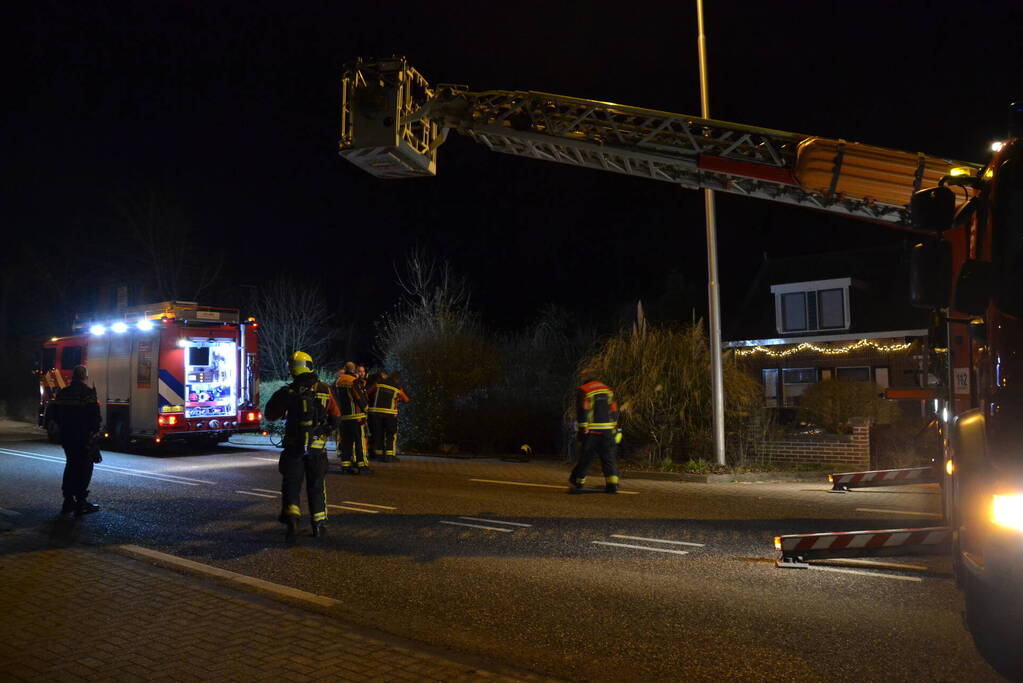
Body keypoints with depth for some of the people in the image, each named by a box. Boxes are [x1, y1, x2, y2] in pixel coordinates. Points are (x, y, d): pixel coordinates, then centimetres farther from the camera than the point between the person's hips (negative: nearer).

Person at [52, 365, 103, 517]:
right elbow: (95, 416, -18)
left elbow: (56, 415, 12)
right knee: (84, 468, 0)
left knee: (71, 466, 17)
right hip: (84, 437, -7)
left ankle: (68, 501, 20)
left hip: (67, 436, 7)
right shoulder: (88, 392, -14)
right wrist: (95, 429, -3)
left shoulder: (62, 393, 7)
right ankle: (81, 503, 1)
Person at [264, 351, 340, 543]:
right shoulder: (325, 390, -1)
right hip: (318, 447, 2)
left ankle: (291, 518, -17)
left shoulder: (287, 392, -8)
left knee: (291, 484, 5)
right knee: (316, 486, 15)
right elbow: (335, 418, 5)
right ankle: (319, 524, 22)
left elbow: (270, 414, 1)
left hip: (294, 447, -2)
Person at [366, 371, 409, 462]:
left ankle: (378, 454, 11)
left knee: (378, 433, 10)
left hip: (376, 411, 2)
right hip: (390, 413, -2)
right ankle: (389, 455, -2)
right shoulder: (398, 388, 4)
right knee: (391, 434, 5)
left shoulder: (379, 382, 5)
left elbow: (368, 392, 12)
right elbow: (406, 400, 13)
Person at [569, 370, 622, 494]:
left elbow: (582, 411, -10)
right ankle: (612, 484, 1)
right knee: (608, 457, 7)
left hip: (592, 432, -4)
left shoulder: (583, 390, -2)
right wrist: (614, 428, 17)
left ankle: (578, 484, 6)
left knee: (585, 458, 1)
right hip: (608, 430, 4)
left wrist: (583, 429, -8)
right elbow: (614, 410, 13)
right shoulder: (608, 389, 14)